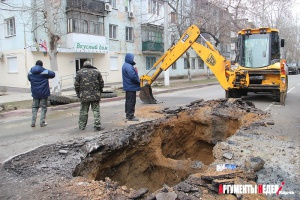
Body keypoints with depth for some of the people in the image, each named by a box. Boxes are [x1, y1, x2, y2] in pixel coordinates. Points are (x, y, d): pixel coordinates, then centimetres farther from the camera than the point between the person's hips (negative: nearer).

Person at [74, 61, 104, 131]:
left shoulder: (79, 72, 3)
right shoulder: (96, 71, 6)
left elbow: (76, 85, 2)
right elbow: (101, 83, 6)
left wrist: (78, 94, 13)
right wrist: (99, 92, 18)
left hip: (84, 96, 0)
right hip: (95, 95, 0)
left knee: (83, 112, 10)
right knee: (96, 111, 4)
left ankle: (82, 126, 19)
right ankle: (97, 126, 1)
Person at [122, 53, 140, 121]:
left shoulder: (125, 65, 14)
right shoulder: (128, 66, -20)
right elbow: (133, 76, -26)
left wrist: (135, 70, 1)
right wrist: (138, 81, -10)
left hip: (128, 87, 11)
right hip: (131, 87, -11)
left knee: (128, 101, 17)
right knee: (131, 102, -5)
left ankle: (128, 115, 26)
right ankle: (130, 116, -1)